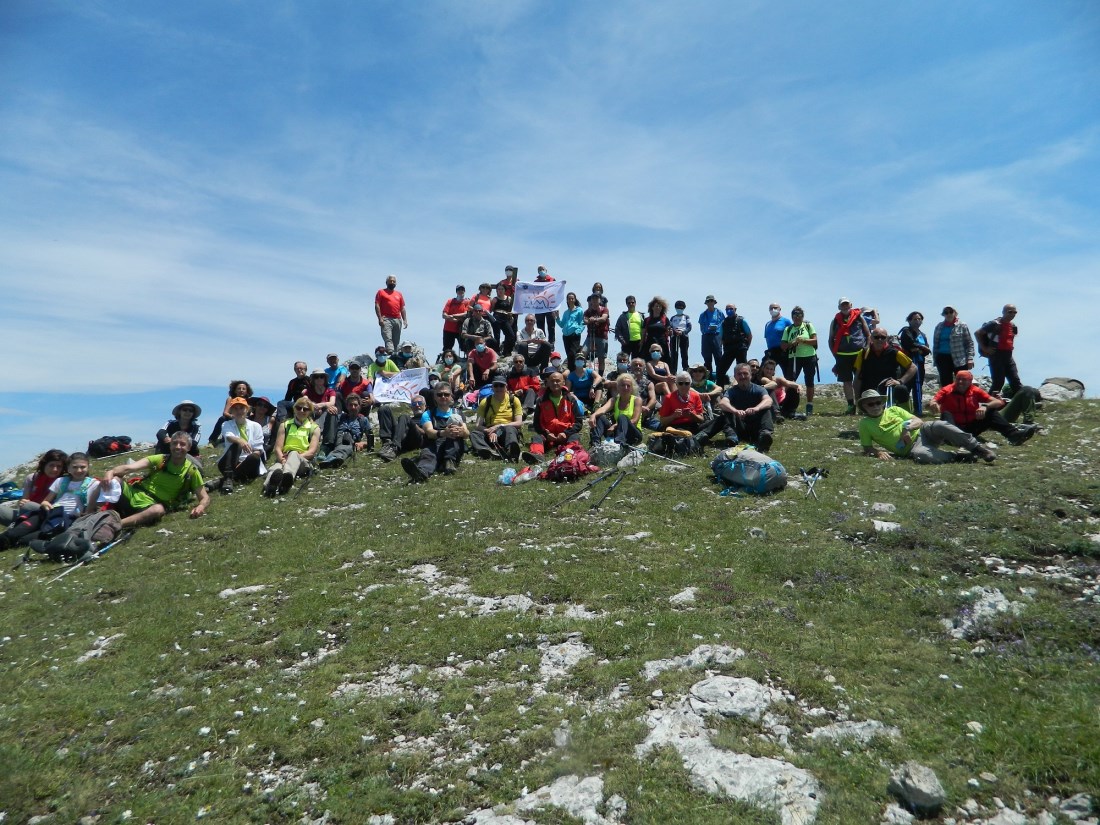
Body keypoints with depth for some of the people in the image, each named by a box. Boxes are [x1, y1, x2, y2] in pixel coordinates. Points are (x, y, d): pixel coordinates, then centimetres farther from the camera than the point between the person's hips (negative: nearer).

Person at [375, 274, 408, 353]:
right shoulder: (381, 292, 10)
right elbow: (377, 306, 1)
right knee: (388, 339, -19)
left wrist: (405, 320, 9)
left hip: (398, 320, 5)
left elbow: (402, 308, 20)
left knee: (396, 342, 4)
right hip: (386, 319, -5)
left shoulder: (399, 294, 22)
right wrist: (380, 318, -10)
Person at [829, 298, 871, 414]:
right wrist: (835, 354, 4)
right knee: (847, 381, 5)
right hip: (842, 355, 2)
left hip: (859, 354, -2)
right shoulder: (835, 321, 8)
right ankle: (851, 405, 10)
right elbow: (831, 340, 12)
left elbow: (868, 335, 7)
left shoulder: (859, 317, 5)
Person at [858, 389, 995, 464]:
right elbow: (867, 448, 2)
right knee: (921, 455, -40)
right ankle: (959, 457, -21)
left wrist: (907, 427, -16)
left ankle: (978, 449, -20)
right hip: (911, 448, -3)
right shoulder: (865, 423, 2)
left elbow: (919, 421, 6)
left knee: (940, 426, -30)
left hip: (922, 432, 3)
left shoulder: (894, 410, 9)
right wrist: (878, 452, -20)